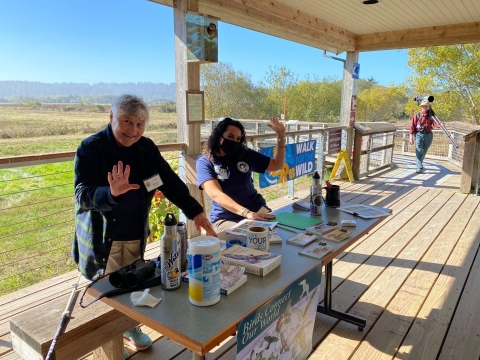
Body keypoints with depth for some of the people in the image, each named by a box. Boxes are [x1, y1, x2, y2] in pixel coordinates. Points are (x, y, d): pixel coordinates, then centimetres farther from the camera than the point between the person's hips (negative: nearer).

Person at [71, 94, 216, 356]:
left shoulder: (147, 148, 0)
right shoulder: (90, 148, -15)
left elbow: (170, 181, -1)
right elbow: (82, 195, -23)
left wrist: (194, 211, -8)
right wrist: (111, 193, -43)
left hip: (136, 235, 4)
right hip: (102, 237, -4)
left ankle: (131, 326, 41)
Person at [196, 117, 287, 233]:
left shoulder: (246, 155, 10)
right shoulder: (204, 162, -3)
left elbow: (277, 165, 21)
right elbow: (216, 194, -19)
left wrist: (281, 136, 7)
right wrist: (246, 213, -32)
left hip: (257, 209, 5)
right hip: (225, 219, -4)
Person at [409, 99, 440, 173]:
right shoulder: (417, 115, -2)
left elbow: (435, 123, -10)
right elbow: (412, 127, -3)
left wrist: (440, 125, -33)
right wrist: (411, 138, -8)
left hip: (428, 135, 3)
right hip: (419, 134, -3)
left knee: (424, 151, 12)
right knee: (419, 151, -13)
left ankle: (420, 164, 32)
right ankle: (419, 167, -18)